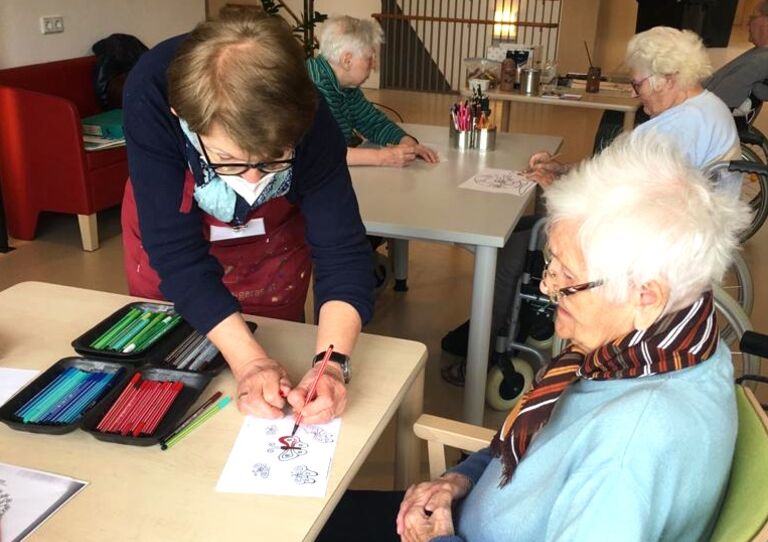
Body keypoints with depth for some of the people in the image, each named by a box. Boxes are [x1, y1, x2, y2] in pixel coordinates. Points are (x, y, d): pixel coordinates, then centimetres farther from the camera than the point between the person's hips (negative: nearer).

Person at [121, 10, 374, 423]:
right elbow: (176, 252, -37)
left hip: (272, 239, 1)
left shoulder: (308, 121, -34)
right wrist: (247, 360, -46)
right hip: (164, 235, 0)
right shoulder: (151, 96, -38)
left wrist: (331, 361, -48)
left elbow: (341, 250, -32)